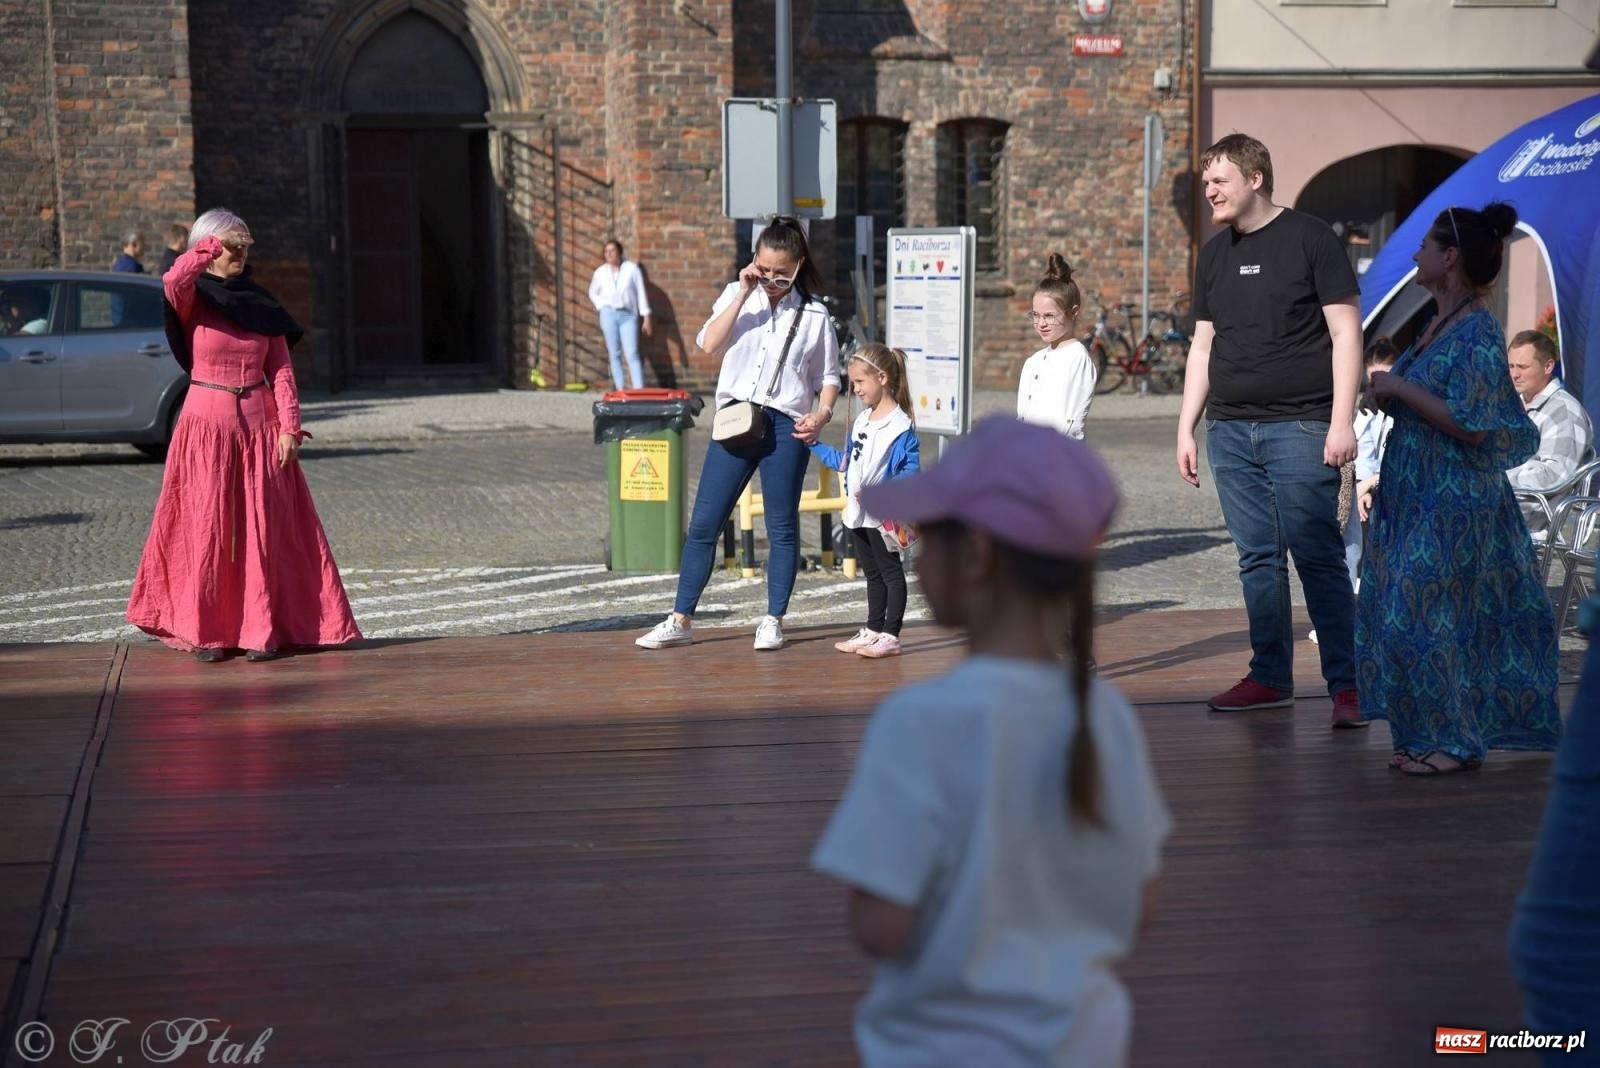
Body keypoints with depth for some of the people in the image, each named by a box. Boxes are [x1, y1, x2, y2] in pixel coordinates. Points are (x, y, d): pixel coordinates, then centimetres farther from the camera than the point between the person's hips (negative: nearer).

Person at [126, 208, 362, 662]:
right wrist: (215, 243, -27)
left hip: (259, 424, 3)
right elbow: (173, 280, -26)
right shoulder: (193, 298, -1)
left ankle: (261, 629, 6)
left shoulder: (260, 303, 10)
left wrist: (289, 426, -3)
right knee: (206, 526, -2)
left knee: (263, 528, 1)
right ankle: (205, 631, 5)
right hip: (207, 421, -3)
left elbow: (281, 369, 6)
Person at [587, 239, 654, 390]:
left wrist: (646, 318, -3)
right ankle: (620, 391, 5)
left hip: (628, 315, -2)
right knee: (615, 354, 3)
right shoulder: (600, 272, 7)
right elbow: (593, 293, 22)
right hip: (609, 315, 2)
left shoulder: (631, 269, -1)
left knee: (632, 354, -11)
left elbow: (641, 294, 0)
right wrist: (602, 307, 5)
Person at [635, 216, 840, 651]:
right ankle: (680, 620, 8)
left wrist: (822, 413, -9)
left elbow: (827, 376, 9)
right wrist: (743, 294, -10)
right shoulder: (736, 295, 7)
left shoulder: (813, 315, 4)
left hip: (786, 427, -1)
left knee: (782, 527, 5)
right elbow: (710, 345, -8)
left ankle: (773, 622, 15)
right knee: (703, 523, 1)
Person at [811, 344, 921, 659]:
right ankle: (873, 630, 24)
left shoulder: (900, 424, -14)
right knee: (872, 573, 16)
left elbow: (911, 467, -17)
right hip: (858, 513, 8)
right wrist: (815, 445, 20)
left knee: (890, 572, 0)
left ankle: (890, 635, 2)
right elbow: (846, 462, 22)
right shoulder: (861, 421, 13)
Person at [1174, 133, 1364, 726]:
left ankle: (1346, 684, -2)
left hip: (1299, 427, -6)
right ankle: (1271, 678, 16)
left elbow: (1345, 333, -5)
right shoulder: (1214, 255, 15)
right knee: (1258, 560, 9)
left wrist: (1342, 422, -12)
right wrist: (1185, 428, 14)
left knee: (1318, 557, -7)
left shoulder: (1309, 239, -2)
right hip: (1229, 431, 6)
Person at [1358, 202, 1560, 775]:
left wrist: (1401, 388, -18)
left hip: (1456, 506, -9)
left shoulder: (1479, 335, -16)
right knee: (1402, 615, 10)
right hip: (1415, 497, 9)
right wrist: (1390, 394, 6)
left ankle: (1454, 741, 4)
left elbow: (1469, 424, -23)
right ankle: (1432, 735, 19)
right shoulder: (1437, 326, 11)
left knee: (1426, 620, -7)